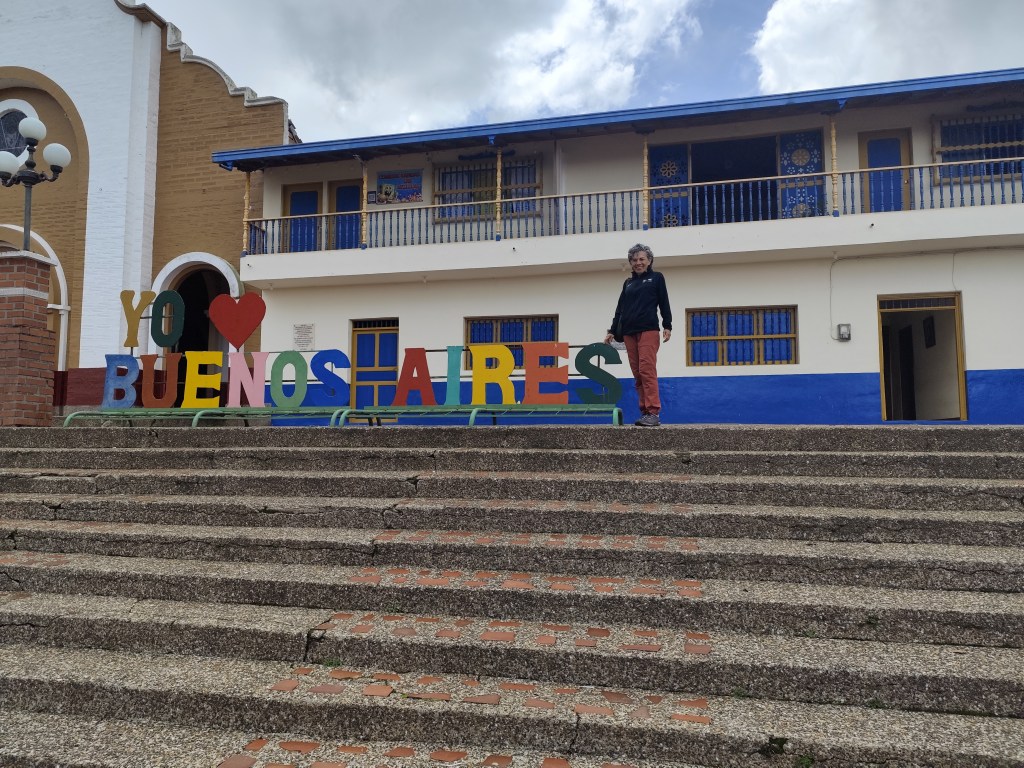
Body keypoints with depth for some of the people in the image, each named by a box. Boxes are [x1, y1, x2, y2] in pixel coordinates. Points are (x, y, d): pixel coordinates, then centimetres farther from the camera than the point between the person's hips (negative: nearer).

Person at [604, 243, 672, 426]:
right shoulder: (628, 283, 21)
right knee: (637, 374, 1)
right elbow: (620, 308, 22)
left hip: (648, 330, -5)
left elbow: (664, 303, 4)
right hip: (629, 332, 5)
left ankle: (653, 412, -18)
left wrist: (667, 326, -6)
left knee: (647, 370, -15)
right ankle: (645, 412, 2)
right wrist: (612, 331, 17)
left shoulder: (657, 278, 10)